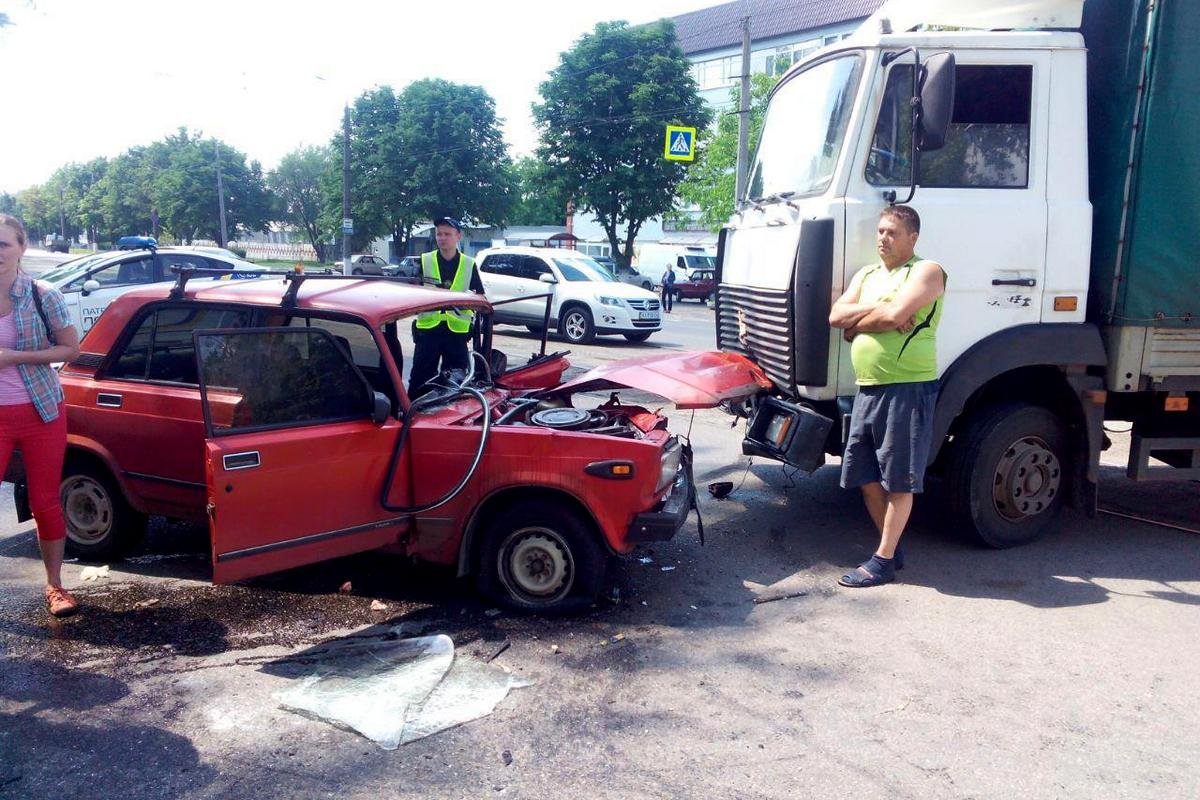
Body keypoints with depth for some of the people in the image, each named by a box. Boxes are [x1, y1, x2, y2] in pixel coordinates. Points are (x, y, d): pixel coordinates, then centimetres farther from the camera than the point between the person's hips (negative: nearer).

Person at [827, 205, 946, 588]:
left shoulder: (926, 271, -3)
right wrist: (878, 311, -8)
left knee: (898, 478, 0)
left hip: (908, 388, -8)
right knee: (865, 475, 11)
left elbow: (895, 315, -19)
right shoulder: (866, 275, 19)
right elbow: (836, 316, 5)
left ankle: (884, 559, 7)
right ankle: (891, 546, 26)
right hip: (867, 388, 8)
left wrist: (857, 322, -2)